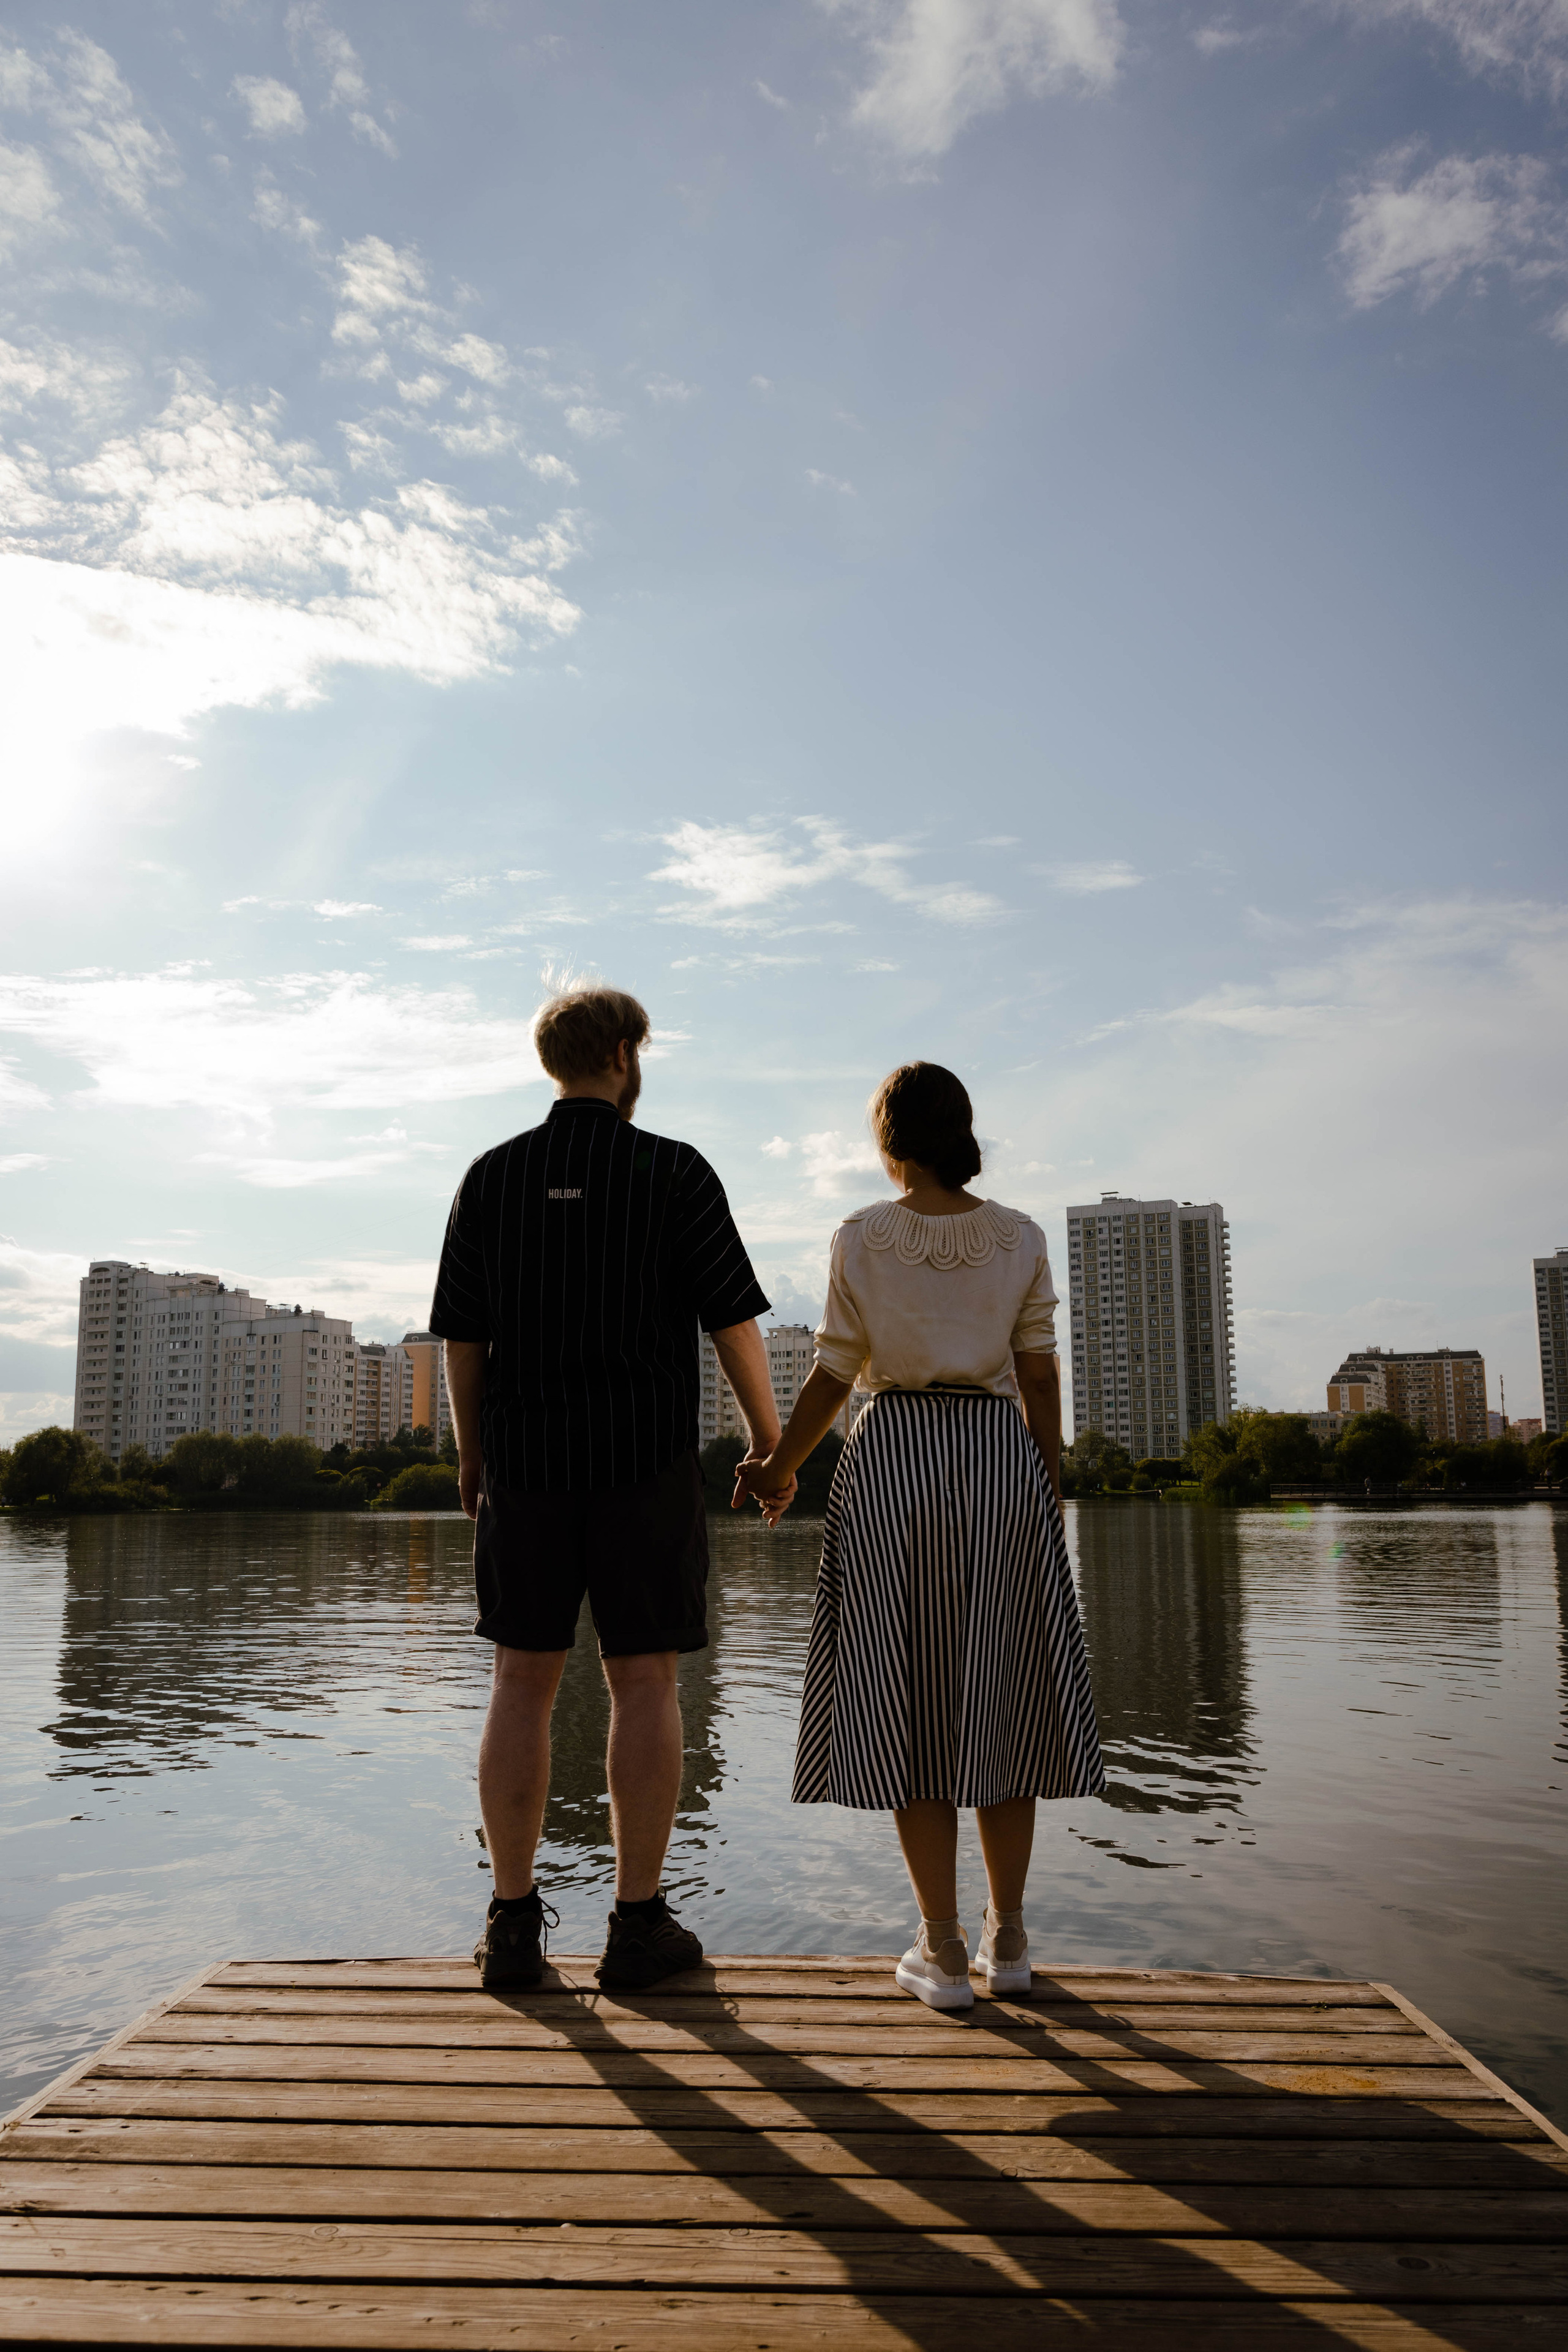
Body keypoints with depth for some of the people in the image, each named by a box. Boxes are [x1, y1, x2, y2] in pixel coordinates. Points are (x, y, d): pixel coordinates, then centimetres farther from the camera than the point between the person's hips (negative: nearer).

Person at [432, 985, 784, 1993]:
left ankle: (513, 1921, 12)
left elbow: (463, 1339, 5)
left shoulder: (492, 1176, 4)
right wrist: (769, 1432, 7)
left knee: (523, 1684, 8)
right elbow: (734, 1318, -5)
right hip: (647, 1464, -2)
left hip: (527, 1463, 3)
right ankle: (640, 1923, 9)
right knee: (645, 1684, 4)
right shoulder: (676, 1171, -4)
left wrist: (472, 1454, 16)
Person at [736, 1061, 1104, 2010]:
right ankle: (1008, 1938, 19)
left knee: (909, 1700, 6)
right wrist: (1052, 1496, 10)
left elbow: (835, 1374, -2)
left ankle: (944, 1951, 10)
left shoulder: (861, 1239, -5)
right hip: (1003, 1461, 2)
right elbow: (1042, 1379, 1)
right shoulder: (1023, 1238, 0)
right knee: (1000, 1698, 12)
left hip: (895, 1460, -2)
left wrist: (779, 1468, 11)